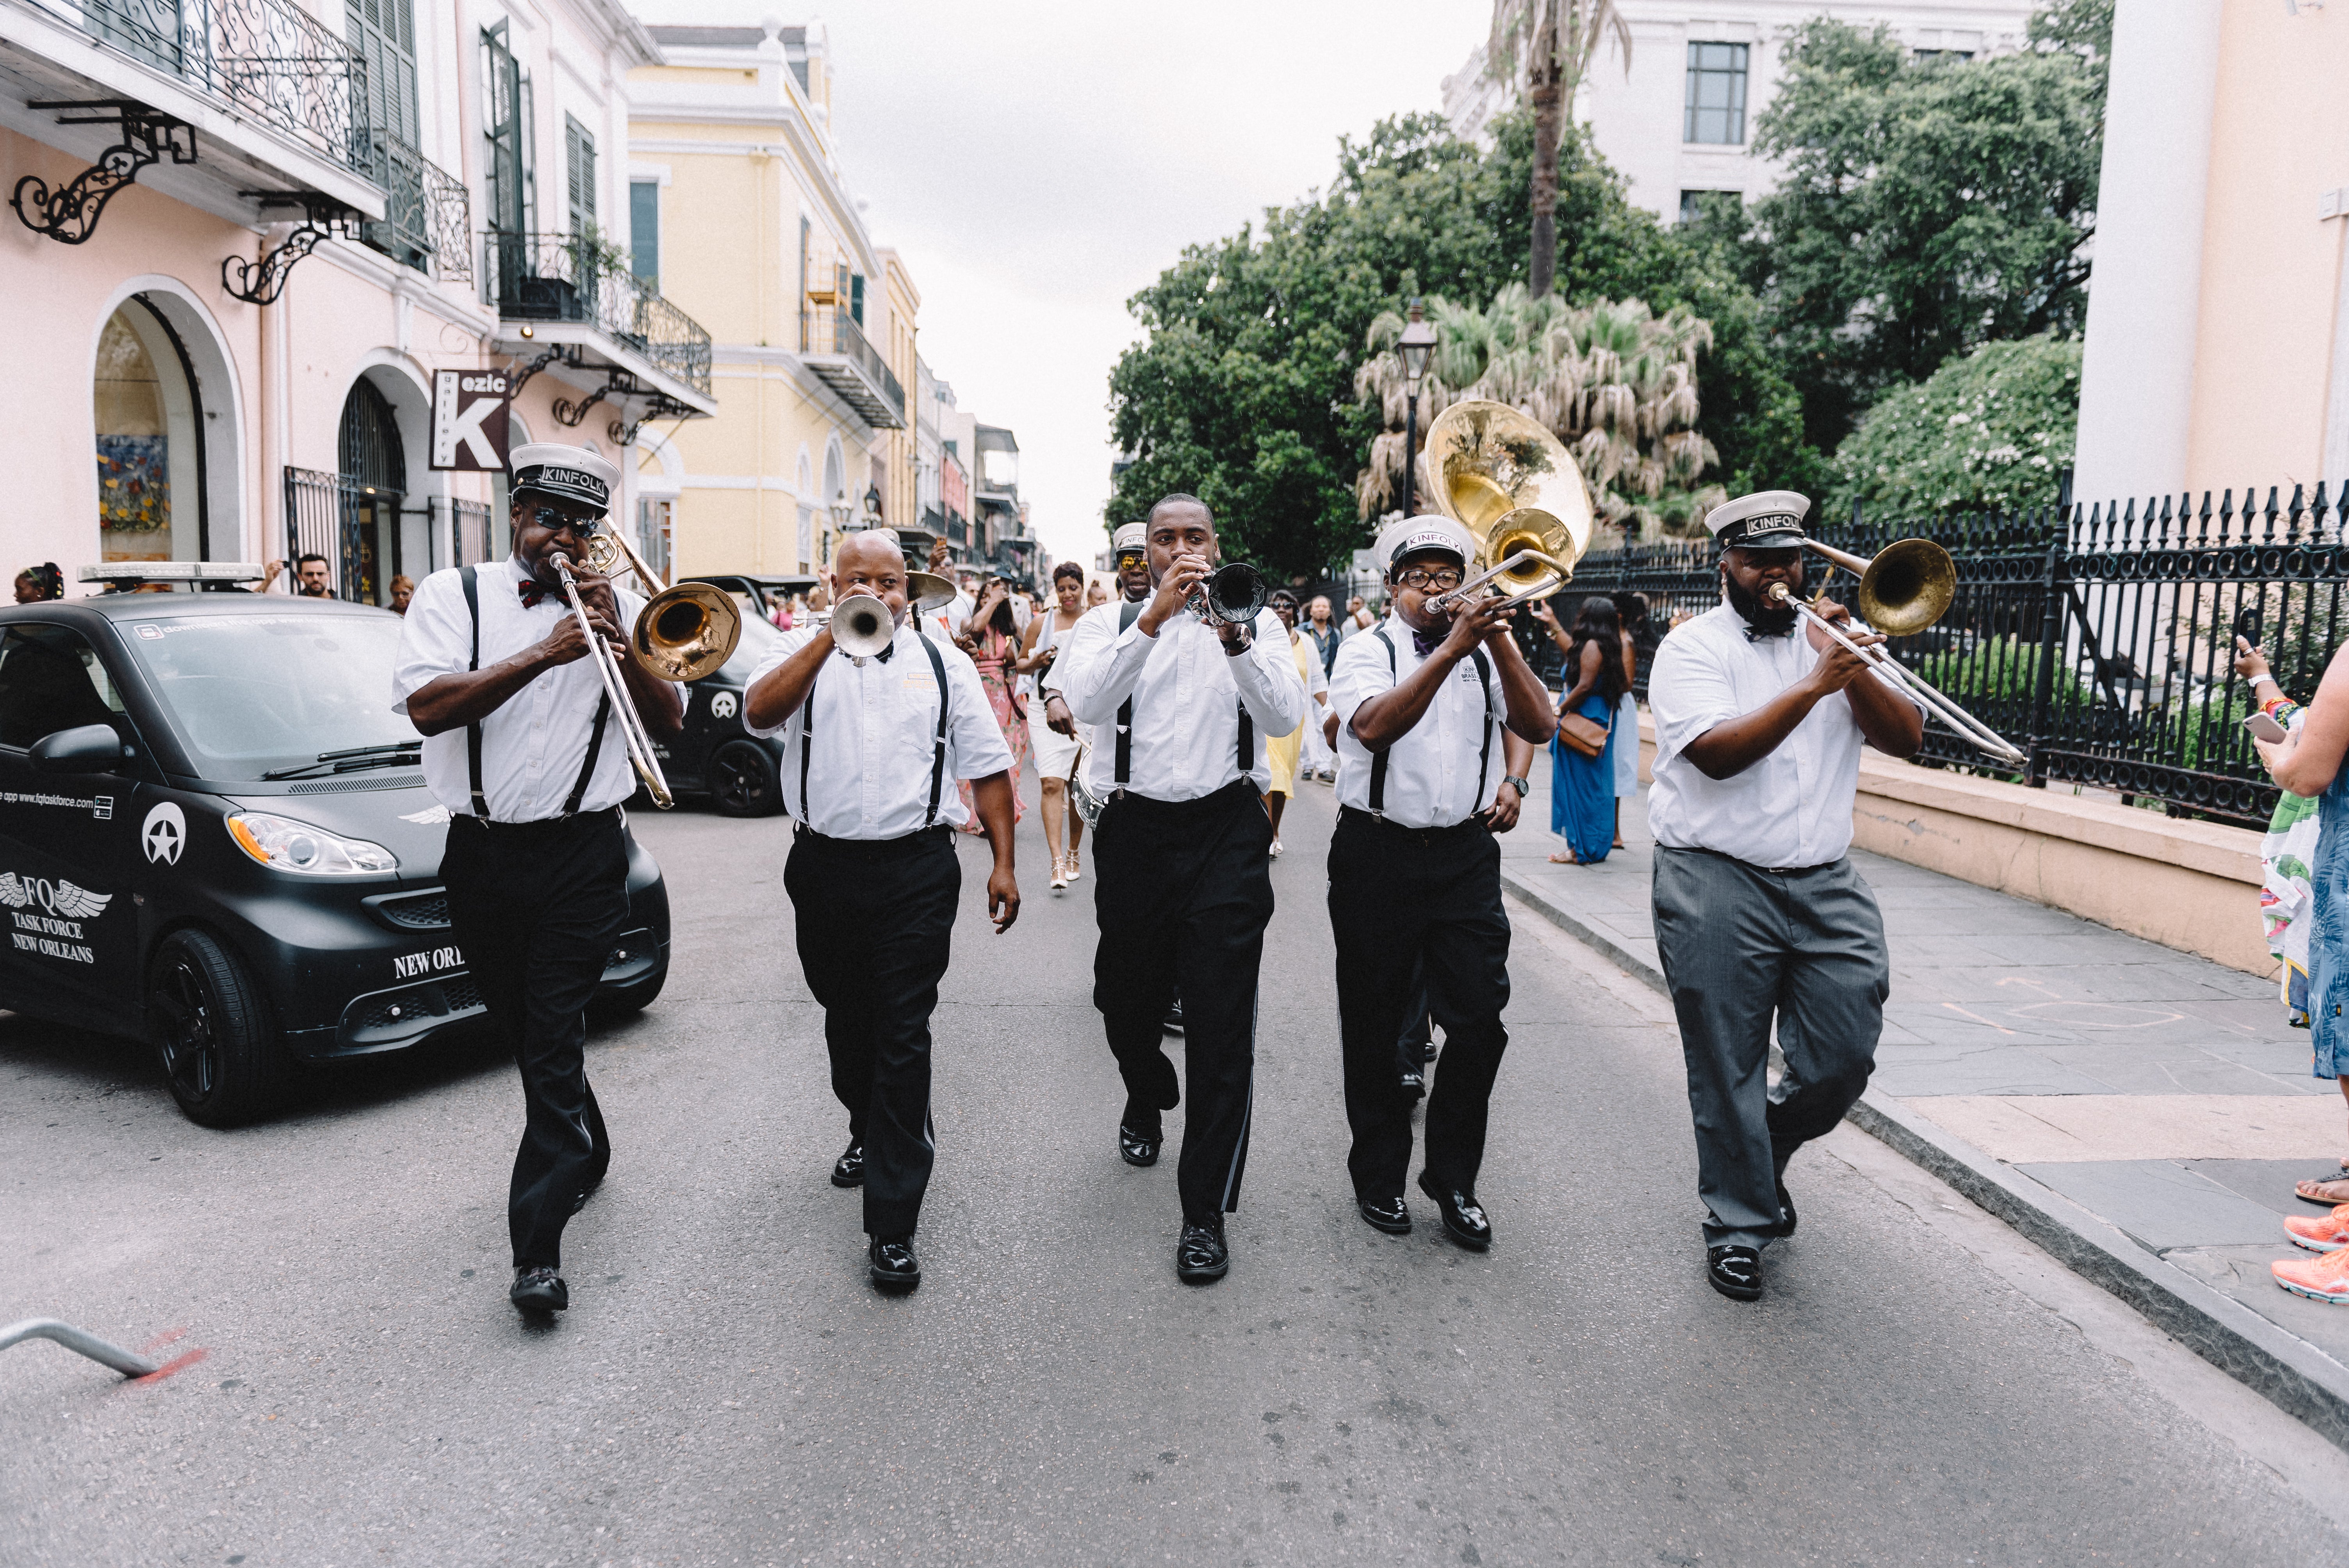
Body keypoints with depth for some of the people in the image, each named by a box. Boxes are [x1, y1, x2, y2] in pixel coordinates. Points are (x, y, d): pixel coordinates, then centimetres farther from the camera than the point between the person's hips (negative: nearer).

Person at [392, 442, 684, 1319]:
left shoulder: (618, 608, 7)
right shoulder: (452, 595, 4)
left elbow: (669, 720, 0)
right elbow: (425, 706, -12)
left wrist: (616, 641, -13)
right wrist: (542, 655, -20)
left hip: (581, 858, -2)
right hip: (480, 853, 2)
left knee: (555, 1039, -7)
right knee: (518, 1028, 17)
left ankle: (539, 1247, -6)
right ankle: (587, 1153, 41)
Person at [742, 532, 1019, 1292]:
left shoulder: (943, 662, 8)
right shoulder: (805, 652, 7)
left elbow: (988, 767, 7)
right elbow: (758, 712, -15)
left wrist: (1003, 863, 0)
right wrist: (834, 633, -20)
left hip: (915, 870, -2)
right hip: (825, 866, 2)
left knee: (901, 1037, -5)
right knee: (846, 1021, 19)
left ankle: (892, 1223, -1)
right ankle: (867, 1134, 46)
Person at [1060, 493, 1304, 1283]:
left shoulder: (1255, 620, 7)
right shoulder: (1110, 623, 7)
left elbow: (1285, 716, -9)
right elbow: (1087, 702, -15)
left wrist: (1234, 641, -24)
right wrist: (1154, 618, -23)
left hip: (1225, 834, -2)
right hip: (1134, 831, 2)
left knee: (1221, 1025, -6)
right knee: (1126, 1003, 18)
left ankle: (1207, 1212, 3)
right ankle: (1147, 1100, 52)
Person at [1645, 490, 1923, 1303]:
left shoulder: (1836, 636, 12)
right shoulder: (1692, 648, -2)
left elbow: (1906, 739, 2)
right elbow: (1717, 753, -18)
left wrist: (1854, 667, -12)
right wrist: (1813, 685, -21)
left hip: (1826, 884, 4)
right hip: (1718, 885, -4)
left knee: (1845, 1056, 3)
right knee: (1729, 1073, 4)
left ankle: (1769, 1151, 32)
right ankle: (1738, 1225, 20)